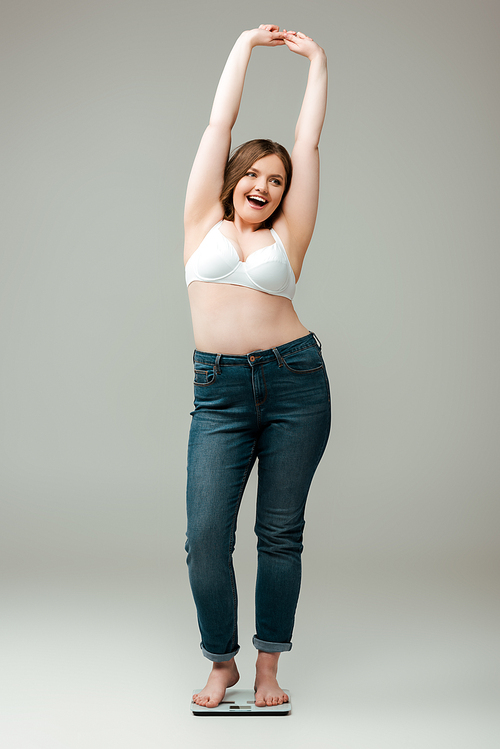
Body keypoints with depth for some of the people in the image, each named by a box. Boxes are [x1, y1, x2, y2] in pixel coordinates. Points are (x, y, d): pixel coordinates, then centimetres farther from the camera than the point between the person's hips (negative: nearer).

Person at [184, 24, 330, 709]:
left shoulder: (287, 236, 11)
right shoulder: (204, 222, 12)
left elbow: (309, 142, 14)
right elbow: (219, 124, 14)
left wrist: (316, 60, 21)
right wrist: (245, 45, 20)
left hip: (296, 381, 1)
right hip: (220, 390, 0)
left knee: (280, 534, 5)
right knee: (206, 538, -6)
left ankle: (269, 665, 22)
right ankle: (222, 662, 18)